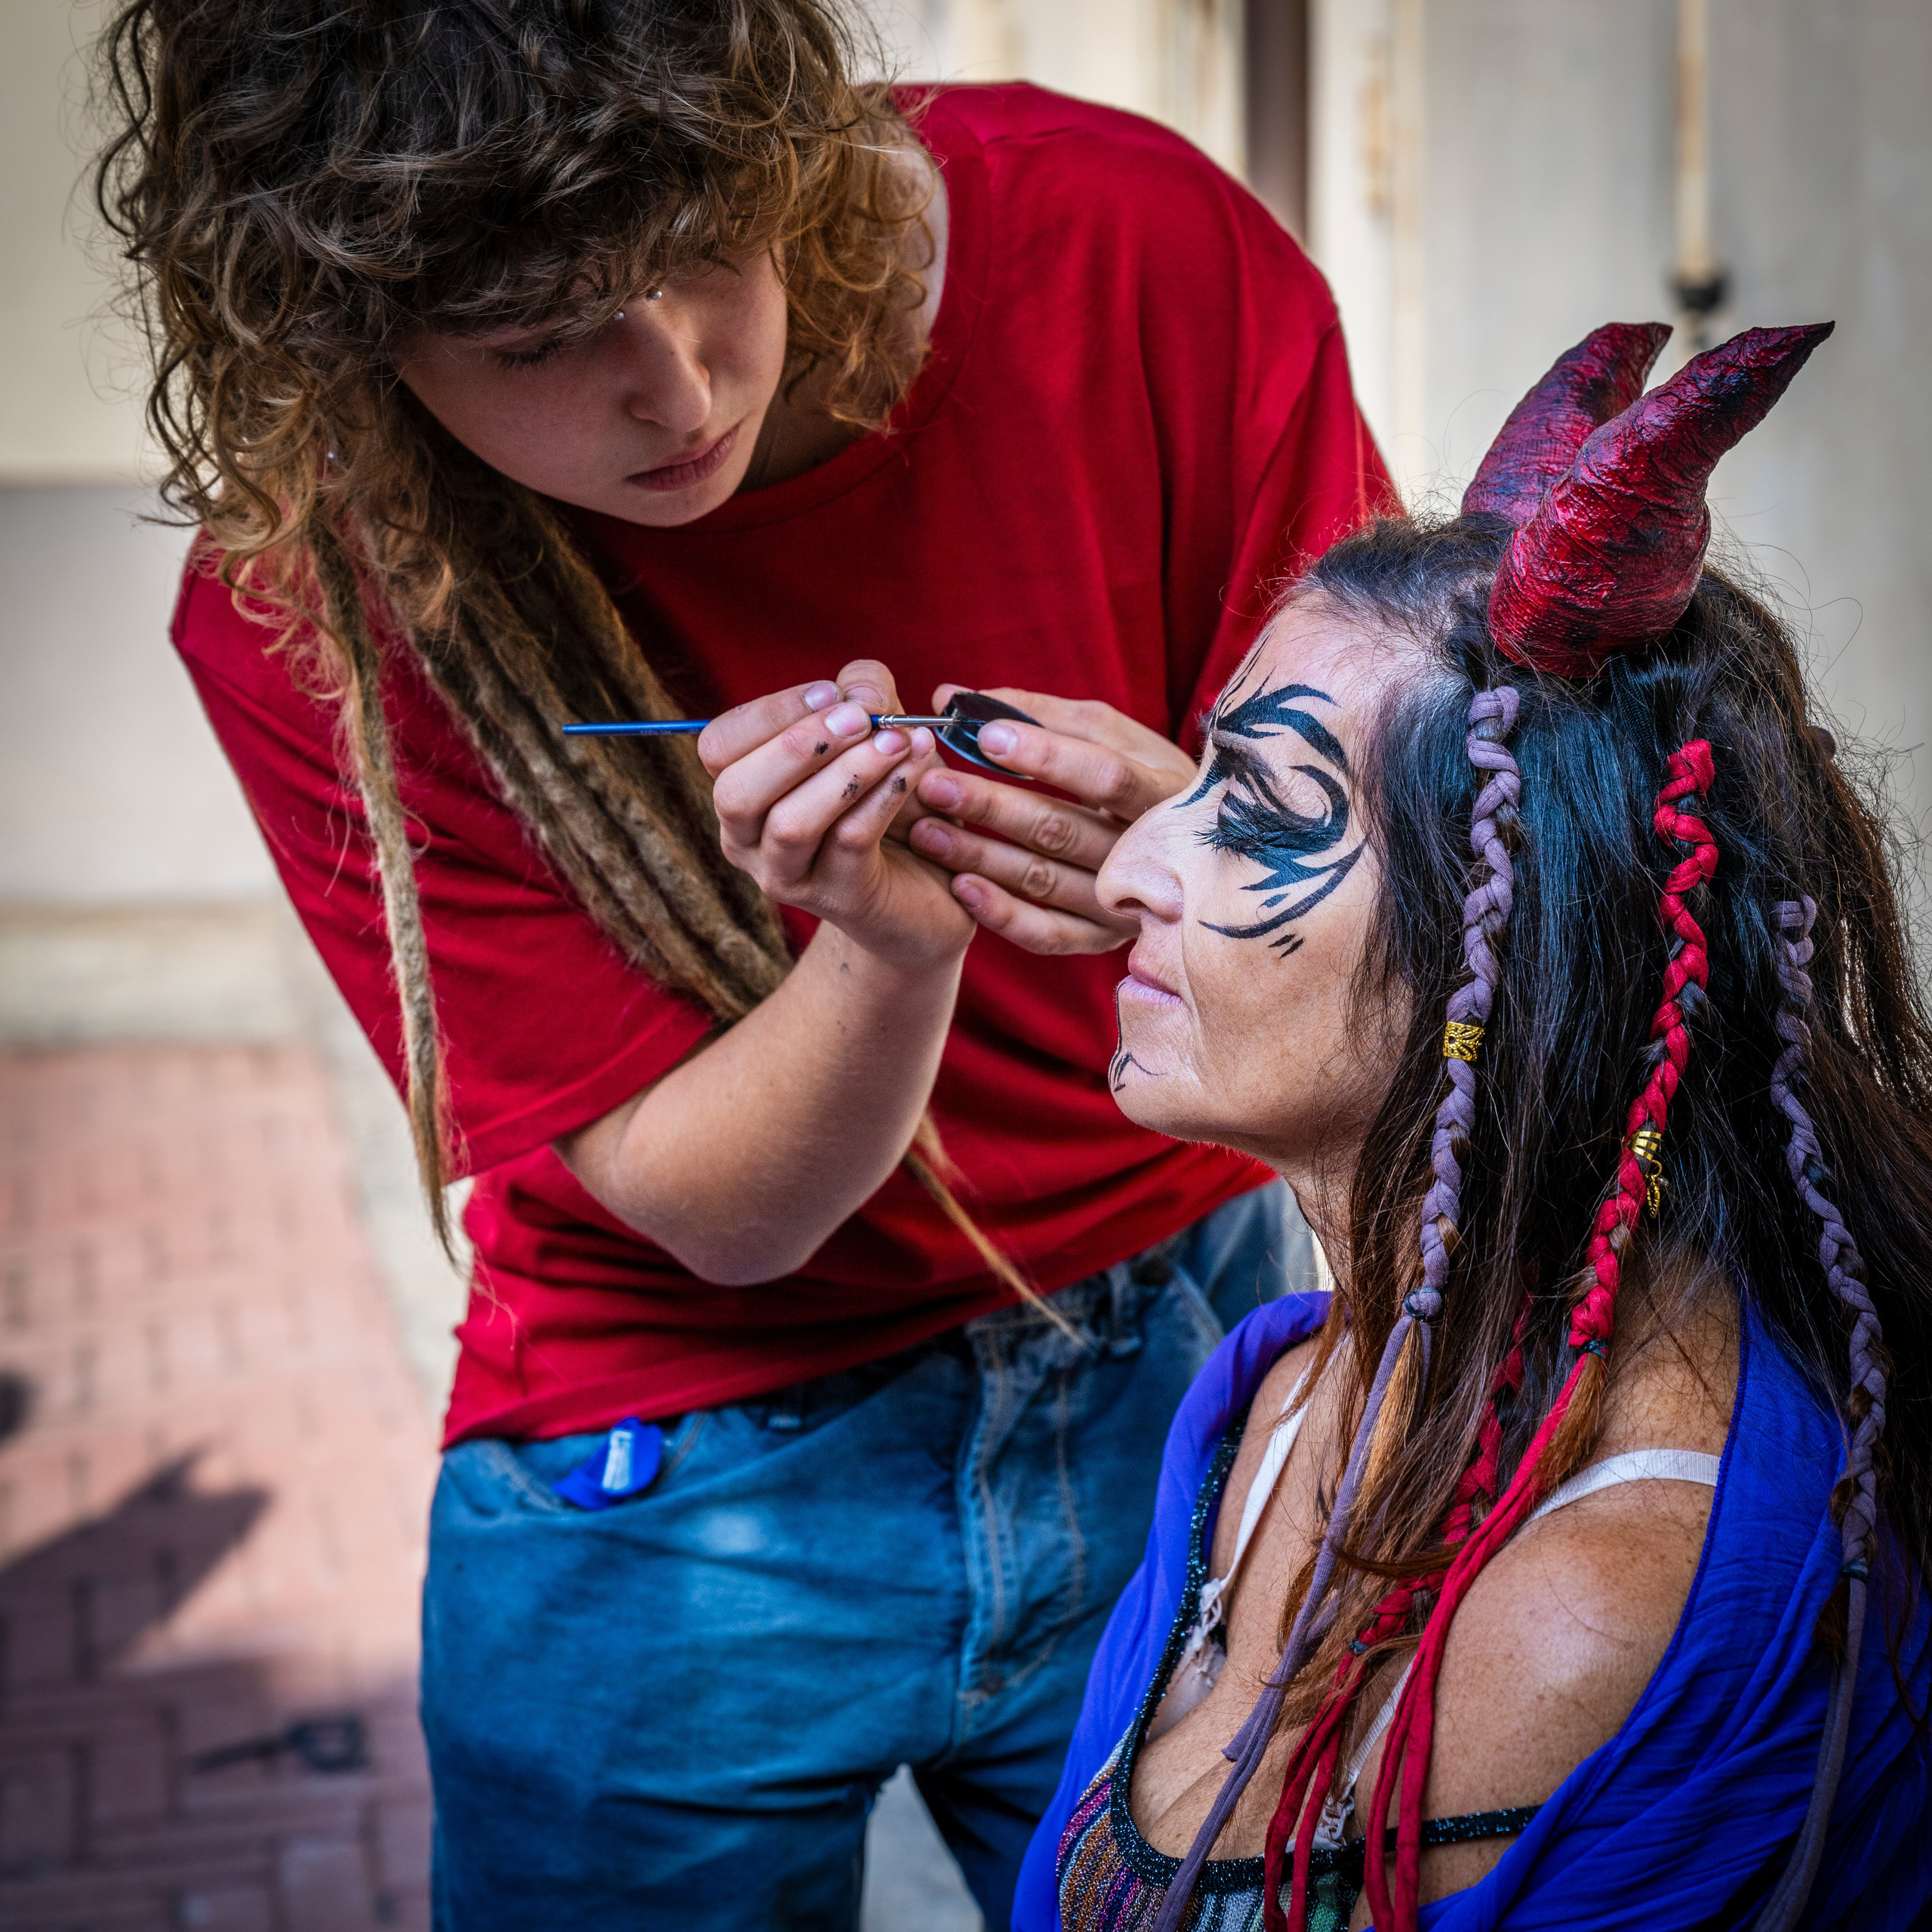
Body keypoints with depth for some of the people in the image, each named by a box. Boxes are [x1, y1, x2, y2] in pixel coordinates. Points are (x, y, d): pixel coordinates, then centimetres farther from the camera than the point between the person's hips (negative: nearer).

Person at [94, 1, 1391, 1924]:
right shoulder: (299, 609, -19)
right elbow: (717, 1210, -16)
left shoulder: (1132, 250, -19)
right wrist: (889, 947, -37)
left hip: (1181, 1373, 2)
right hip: (673, 1500, -1)